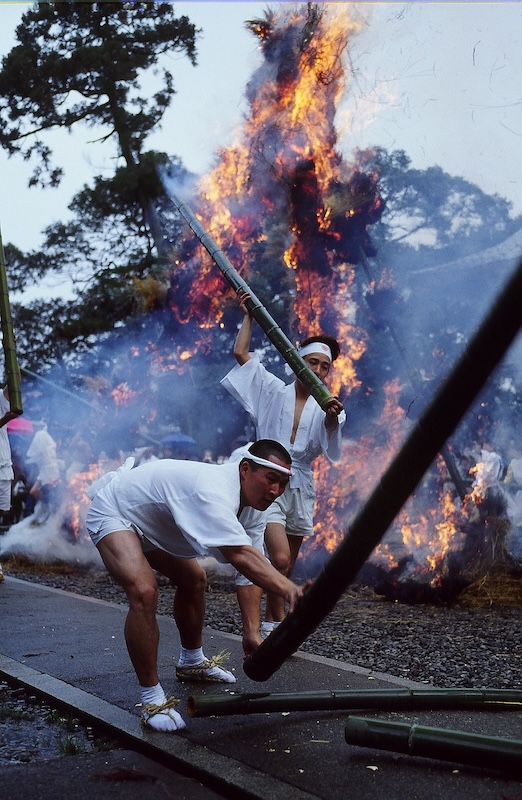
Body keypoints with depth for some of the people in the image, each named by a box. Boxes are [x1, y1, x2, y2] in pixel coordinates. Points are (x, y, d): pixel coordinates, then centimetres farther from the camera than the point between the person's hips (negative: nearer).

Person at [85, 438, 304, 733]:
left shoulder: (247, 498, -8)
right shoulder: (214, 493, -39)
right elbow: (241, 556, -52)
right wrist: (290, 590, -62)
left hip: (148, 518, 10)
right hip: (112, 513, -10)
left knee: (194, 579, 18)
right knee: (144, 591, -28)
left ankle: (192, 662, 40)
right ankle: (152, 700, -18)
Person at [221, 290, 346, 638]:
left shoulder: (325, 407, 5)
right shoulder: (274, 391, 3)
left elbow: (329, 443, -16)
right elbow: (241, 353, 1)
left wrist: (333, 417, -37)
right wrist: (249, 315, 4)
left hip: (300, 486, 4)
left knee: (287, 567, 10)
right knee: (280, 559, -20)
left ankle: (270, 625, 22)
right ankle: (278, 623, -9)